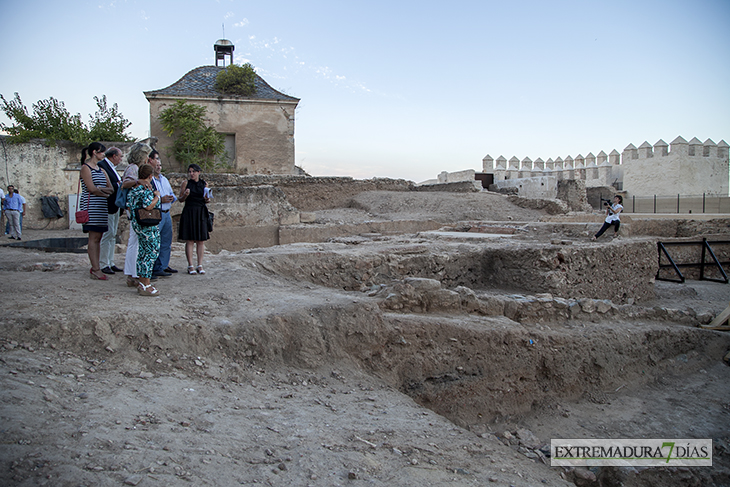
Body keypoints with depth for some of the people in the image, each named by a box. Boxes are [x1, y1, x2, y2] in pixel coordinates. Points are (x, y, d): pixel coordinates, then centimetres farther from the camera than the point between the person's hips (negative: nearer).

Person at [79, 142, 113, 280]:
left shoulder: (101, 170, 19)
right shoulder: (86, 168, -4)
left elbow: (111, 188, 10)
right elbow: (92, 189, -12)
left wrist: (100, 189, -10)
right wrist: (106, 192, 0)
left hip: (101, 207, 7)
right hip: (91, 206, -7)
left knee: (98, 238, 7)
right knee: (94, 238, -8)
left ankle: (95, 267, 11)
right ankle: (96, 269, -7)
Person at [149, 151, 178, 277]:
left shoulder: (164, 179, 19)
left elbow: (173, 194, 25)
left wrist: (172, 198, 3)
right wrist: (160, 200, -21)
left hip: (166, 213, 9)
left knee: (167, 241, 13)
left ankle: (164, 265, 22)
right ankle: (156, 268, -2)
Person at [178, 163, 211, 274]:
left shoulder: (204, 184, 9)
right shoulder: (186, 183, 2)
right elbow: (180, 199, 4)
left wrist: (207, 199, -5)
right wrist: (185, 195, -16)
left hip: (201, 213, 3)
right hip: (189, 213, -2)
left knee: (201, 240, 2)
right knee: (189, 240, -2)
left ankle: (200, 265, 9)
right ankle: (190, 266, 4)